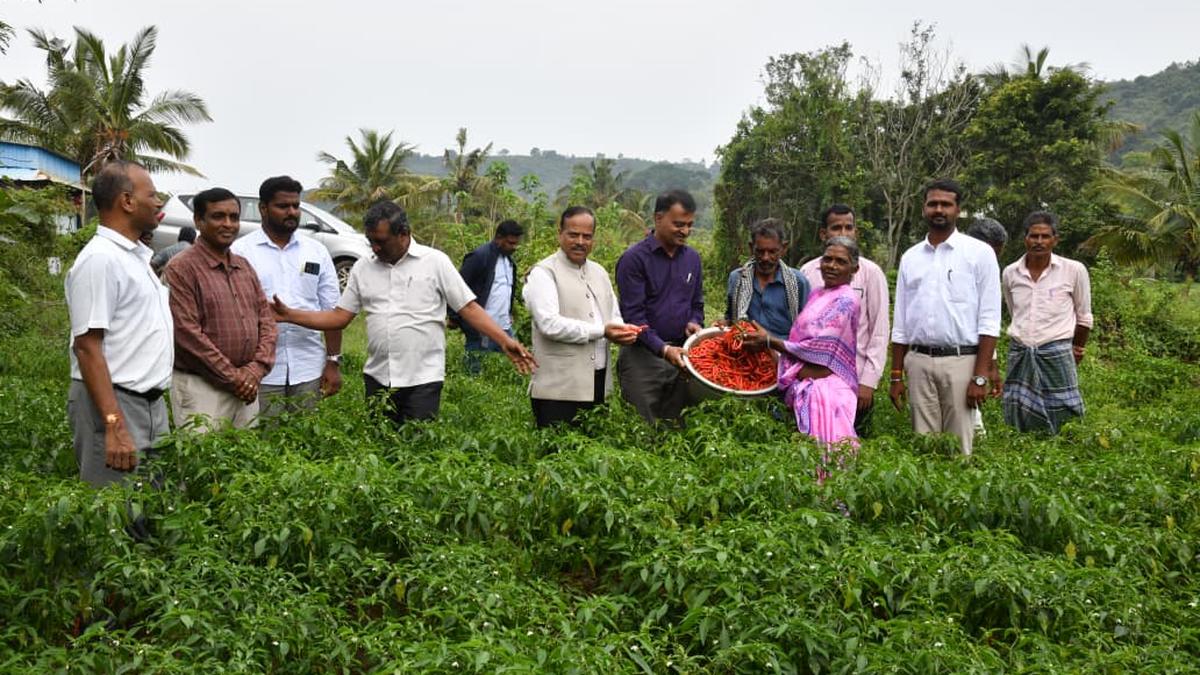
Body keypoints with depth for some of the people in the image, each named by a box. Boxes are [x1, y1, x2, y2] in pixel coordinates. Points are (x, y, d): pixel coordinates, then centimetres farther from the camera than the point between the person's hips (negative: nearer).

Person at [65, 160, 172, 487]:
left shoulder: (137, 256, 14)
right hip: (114, 404, -9)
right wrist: (114, 426, -26)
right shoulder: (99, 258, -14)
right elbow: (87, 347, -20)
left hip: (151, 403, 9)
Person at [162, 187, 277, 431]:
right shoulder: (180, 269, -8)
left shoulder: (244, 266, 14)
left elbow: (266, 319, 11)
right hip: (201, 386, -6)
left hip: (246, 389, 6)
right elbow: (187, 333, -14)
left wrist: (256, 369, -4)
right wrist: (232, 376, -12)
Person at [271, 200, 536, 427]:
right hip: (377, 379, 4)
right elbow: (339, 317, 10)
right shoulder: (362, 268, 8)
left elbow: (469, 308, -4)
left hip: (423, 379, -4)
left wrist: (505, 341, -16)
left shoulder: (435, 261, -3)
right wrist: (289, 315, -1)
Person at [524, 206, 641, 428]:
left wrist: (622, 331, -4)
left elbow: (614, 316, 21)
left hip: (598, 384, 7)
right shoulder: (544, 272, -5)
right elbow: (549, 324, -16)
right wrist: (601, 331, -18)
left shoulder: (599, 272, 18)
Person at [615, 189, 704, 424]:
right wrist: (663, 349, -23)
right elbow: (633, 314, -14)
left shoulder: (692, 258, 10)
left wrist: (694, 323, -4)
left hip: (681, 353, 5)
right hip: (643, 354, -5)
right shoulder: (634, 258, -9)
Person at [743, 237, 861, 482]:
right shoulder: (817, 294, 18)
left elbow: (819, 347, -12)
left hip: (825, 386, -8)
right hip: (805, 386, 8)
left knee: (826, 453, -12)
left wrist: (769, 341, -9)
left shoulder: (846, 299, -8)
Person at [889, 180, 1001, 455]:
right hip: (918, 362, 3)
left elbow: (989, 322, -4)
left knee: (959, 445, 0)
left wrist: (980, 377, -12)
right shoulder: (910, 257, 12)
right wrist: (896, 376, 10)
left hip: (961, 361, -3)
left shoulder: (979, 253, 1)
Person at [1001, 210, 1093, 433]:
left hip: (1056, 355, -3)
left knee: (1061, 429, -1)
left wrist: (1076, 350, 17)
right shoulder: (1011, 273, 4)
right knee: (1021, 430, 7)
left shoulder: (1074, 270, -4)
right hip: (1019, 354, 3)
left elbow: (1084, 317, 9)